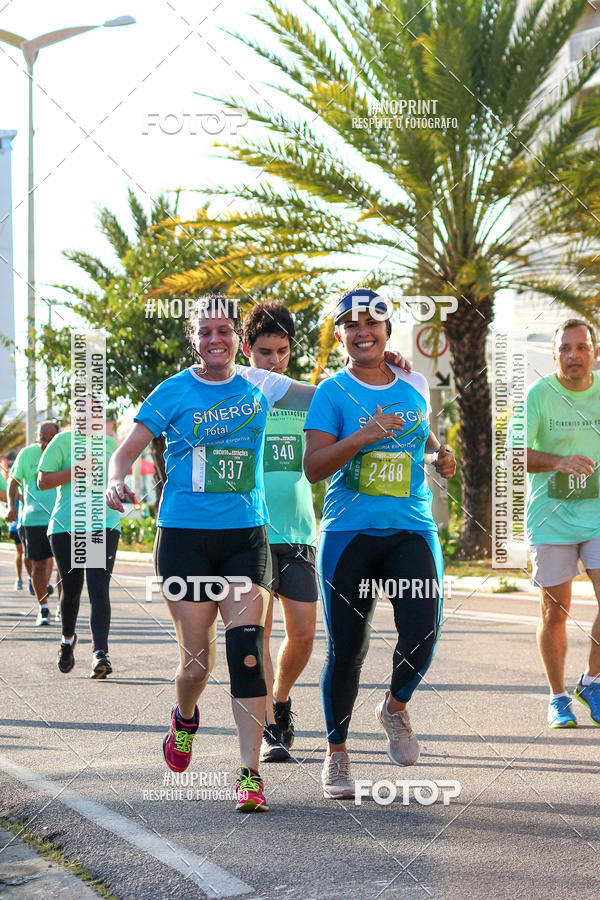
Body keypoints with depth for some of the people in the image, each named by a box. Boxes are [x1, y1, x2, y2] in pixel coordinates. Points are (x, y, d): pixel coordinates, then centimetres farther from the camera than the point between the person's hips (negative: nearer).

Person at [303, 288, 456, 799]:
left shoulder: (415, 386, 11)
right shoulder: (333, 393, -1)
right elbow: (313, 468, -11)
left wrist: (439, 452, 10)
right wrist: (363, 436, -24)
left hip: (412, 531, 2)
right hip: (349, 534, -2)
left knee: (422, 635, -15)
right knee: (347, 649, 1)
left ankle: (396, 707, 18)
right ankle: (337, 755, 20)